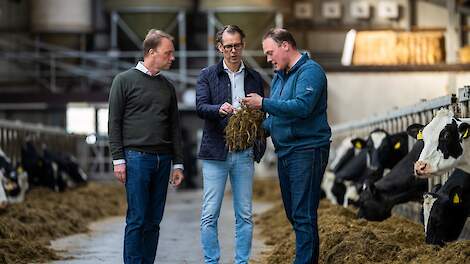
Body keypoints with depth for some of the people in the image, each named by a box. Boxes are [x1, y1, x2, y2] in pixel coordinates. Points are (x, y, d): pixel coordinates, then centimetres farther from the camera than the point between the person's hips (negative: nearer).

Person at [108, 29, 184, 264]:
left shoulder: (167, 87, 16)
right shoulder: (125, 81, 1)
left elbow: (174, 127, 18)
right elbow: (114, 123, -2)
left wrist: (178, 163, 12)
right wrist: (118, 159, -9)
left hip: (163, 160, 5)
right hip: (136, 157, -5)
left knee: (154, 220, 5)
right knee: (137, 219, -6)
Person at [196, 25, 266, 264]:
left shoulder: (254, 78, 13)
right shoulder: (208, 75, 5)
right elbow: (200, 107, -8)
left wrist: (260, 145, -4)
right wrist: (219, 109, -29)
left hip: (244, 154, 2)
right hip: (216, 152, -2)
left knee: (245, 215, 5)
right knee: (210, 214, -3)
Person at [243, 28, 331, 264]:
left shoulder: (310, 71, -10)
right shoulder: (279, 76, 18)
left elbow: (302, 106, -24)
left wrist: (263, 103, -19)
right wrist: (262, 128, 4)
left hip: (307, 150, -9)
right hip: (285, 152, 9)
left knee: (303, 215, -10)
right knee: (293, 213, 13)